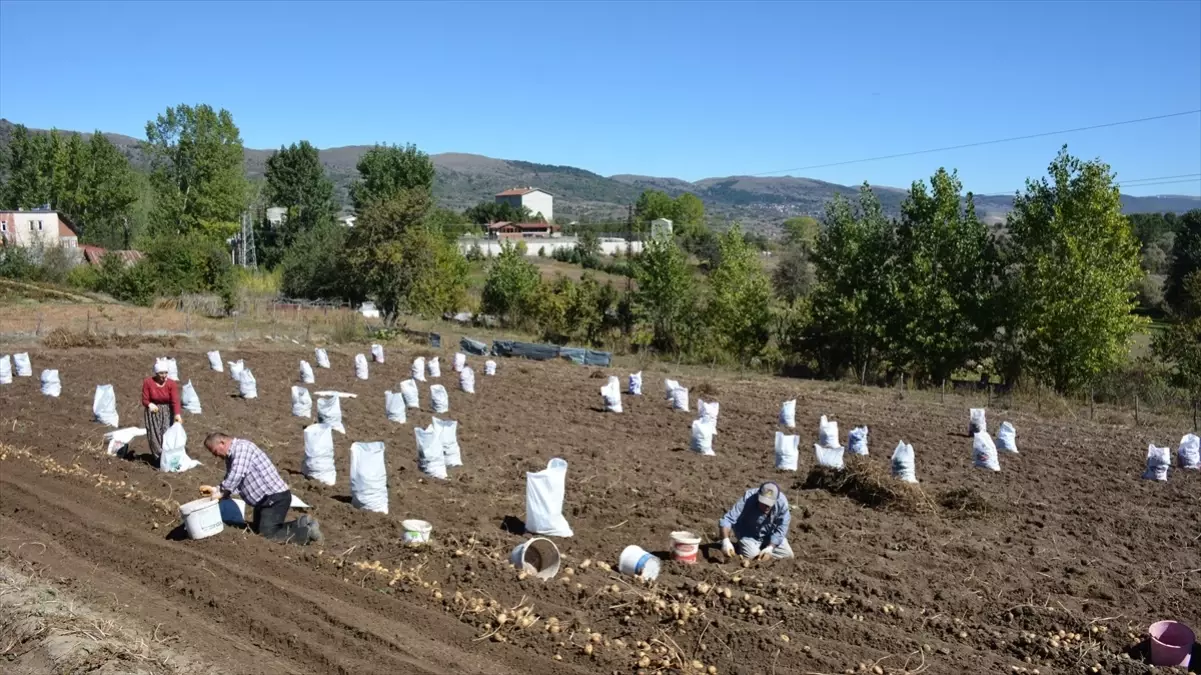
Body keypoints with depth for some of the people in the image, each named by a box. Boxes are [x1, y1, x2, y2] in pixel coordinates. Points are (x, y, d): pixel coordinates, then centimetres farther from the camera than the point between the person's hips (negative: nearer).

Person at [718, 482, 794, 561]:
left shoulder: (782, 503, -28)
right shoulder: (747, 499, -34)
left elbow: (780, 530, -19)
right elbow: (727, 519, -36)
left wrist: (769, 548, -28)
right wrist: (726, 541, -49)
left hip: (770, 535, 3)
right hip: (748, 533, -3)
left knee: (788, 554, -5)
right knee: (751, 554, -22)